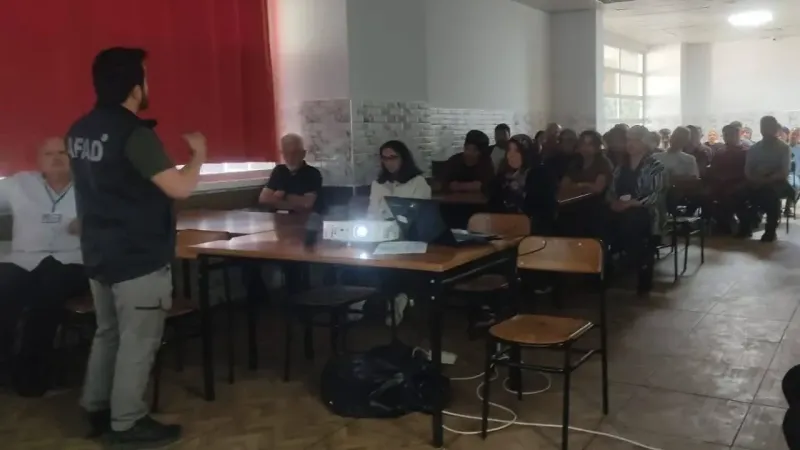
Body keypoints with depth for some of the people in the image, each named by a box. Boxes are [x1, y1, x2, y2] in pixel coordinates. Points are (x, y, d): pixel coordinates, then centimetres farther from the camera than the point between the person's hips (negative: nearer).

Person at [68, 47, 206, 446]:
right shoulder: (134, 133, -21)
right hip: (139, 258, -9)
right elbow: (180, 188, -23)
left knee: (107, 333, 19)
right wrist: (198, 154, -5)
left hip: (99, 254, 9)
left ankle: (96, 410, 29)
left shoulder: (80, 131, 6)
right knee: (138, 341, 2)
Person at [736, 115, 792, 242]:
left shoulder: (784, 147, 3)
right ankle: (746, 227, -10)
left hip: (776, 184, -3)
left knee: (771, 194, -38)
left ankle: (770, 231, -22)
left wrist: (766, 180, -24)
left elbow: (784, 173, -7)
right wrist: (754, 179, -16)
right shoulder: (754, 148, 14)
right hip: (757, 184, 4)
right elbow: (747, 170, 7)